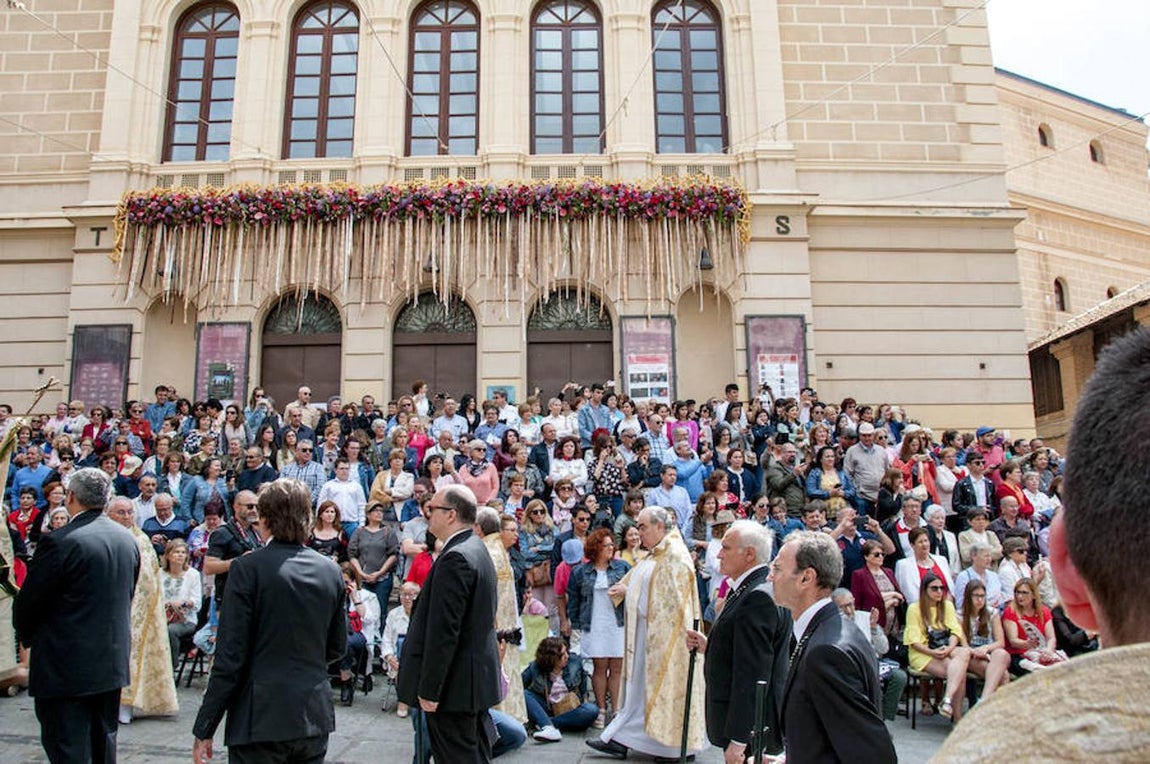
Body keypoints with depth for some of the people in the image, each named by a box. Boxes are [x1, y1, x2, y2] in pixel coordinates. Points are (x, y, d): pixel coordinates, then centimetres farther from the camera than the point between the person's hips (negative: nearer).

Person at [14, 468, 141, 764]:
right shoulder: (128, 539, 3)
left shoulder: (59, 541, -19)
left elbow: (27, 603, -10)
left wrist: (28, 636, 9)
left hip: (67, 666, -7)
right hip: (114, 660, 7)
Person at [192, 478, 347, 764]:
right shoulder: (331, 571, 3)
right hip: (315, 717, 5)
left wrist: (204, 729, -4)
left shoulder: (247, 568, -11)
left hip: (260, 719, -5)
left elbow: (230, 657, -12)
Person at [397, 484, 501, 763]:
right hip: (479, 679, 10)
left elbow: (443, 632, -23)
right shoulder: (477, 550, 11)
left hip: (455, 686, -10)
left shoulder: (455, 558, -20)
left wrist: (429, 690, -18)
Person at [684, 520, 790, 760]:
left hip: (750, 728, -10)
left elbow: (753, 672, -24)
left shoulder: (758, 598, -21)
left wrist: (738, 740, -23)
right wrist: (709, 646, 2)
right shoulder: (747, 591, 11)